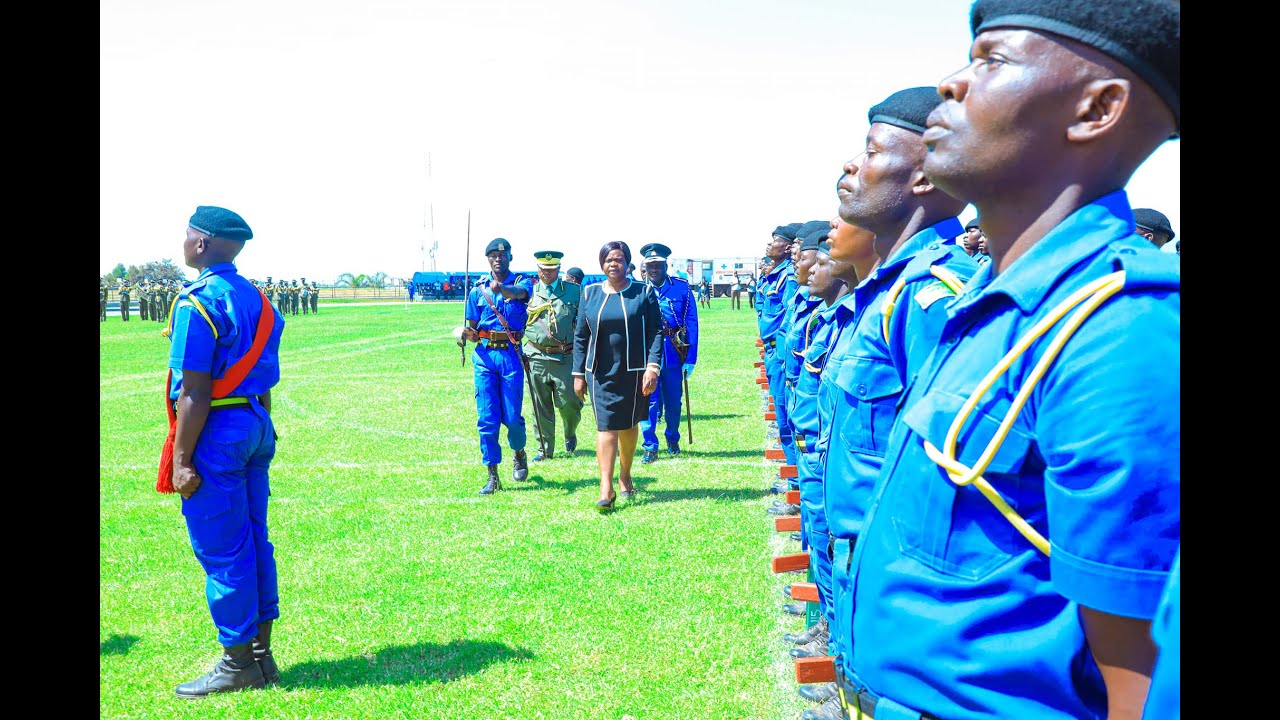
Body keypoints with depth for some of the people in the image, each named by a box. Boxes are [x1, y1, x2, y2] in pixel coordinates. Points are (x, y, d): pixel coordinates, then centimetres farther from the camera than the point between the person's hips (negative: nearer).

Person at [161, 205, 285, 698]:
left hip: (215, 435, -8)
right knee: (254, 544, 13)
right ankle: (261, 656, 22)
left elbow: (194, 393, -18)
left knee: (220, 552, 1)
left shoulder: (196, 302, -14)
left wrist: (181, 460, -15)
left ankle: (238, 666, 10)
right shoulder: (257, 299, 11)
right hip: (255, 427, 8)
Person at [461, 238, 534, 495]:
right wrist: (468, 334, -10)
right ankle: (492, 476, 6)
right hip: (485, 355, 2)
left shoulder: (522, 282, 4)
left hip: (512, 355, -2)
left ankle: (519, 453, 31)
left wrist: (501, 288, -44)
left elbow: (520, 292, -22)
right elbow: (473, 331, 15)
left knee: (512, 416, -2)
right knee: (487, 418, -2)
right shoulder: (478, 290, 11)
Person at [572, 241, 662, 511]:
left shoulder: (644, 292, 1)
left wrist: (653, 367, -14)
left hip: (634, 371, 0)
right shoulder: (590, 293, 6)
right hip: (601, 372, 1)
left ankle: (625, 474, 33)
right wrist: (578, 374, 5)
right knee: (606, 426, -7)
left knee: (629, 425, 12)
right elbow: (580, 336, 9)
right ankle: (606, 488, -10)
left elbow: (656, 332, -3)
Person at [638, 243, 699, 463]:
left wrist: (691, 358, -7)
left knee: (674, 401, 14)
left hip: (674, 352, 1)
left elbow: (691, 323, -2)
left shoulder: (682, 287, -1)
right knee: (649, 402, -1)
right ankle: (650, 447, 8)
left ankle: (673, 439, 34)